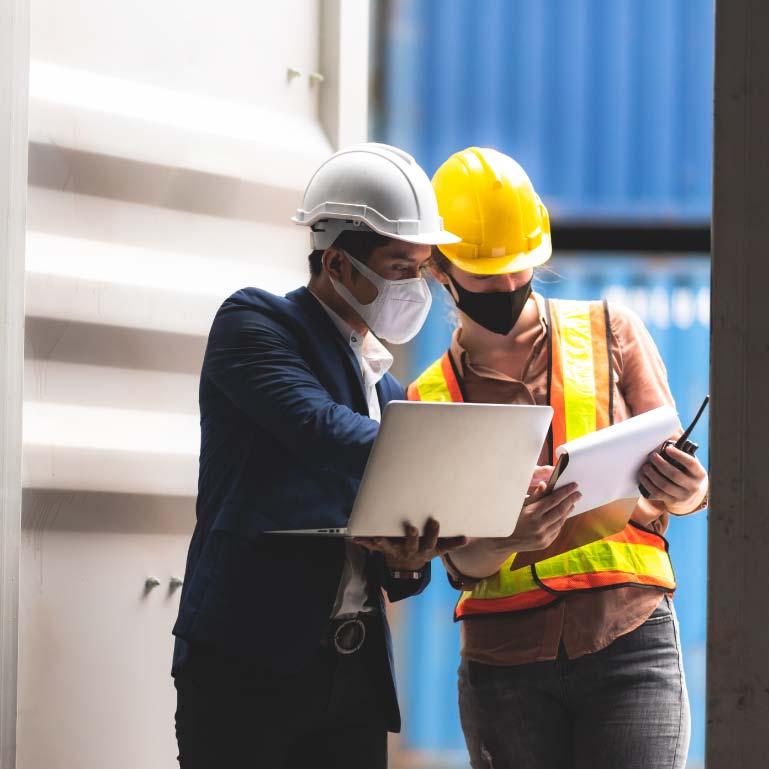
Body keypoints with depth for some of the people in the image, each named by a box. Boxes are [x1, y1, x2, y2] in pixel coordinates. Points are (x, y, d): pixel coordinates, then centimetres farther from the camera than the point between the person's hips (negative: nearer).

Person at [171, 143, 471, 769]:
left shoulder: (386, 388, 21)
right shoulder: (255, 322, 0)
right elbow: (322, 432, -19)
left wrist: (407, 563, -3)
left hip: (357, 672, 7)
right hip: (251, 664, -7)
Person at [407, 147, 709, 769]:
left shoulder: (609, 333, 8)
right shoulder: (429, 401, 10)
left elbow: (676, 472, 7)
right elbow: (461, 564, 0)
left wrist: (686, 492, -18)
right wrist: (507, 537, -24)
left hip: (629, 646, -2)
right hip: (504, 665, 2)